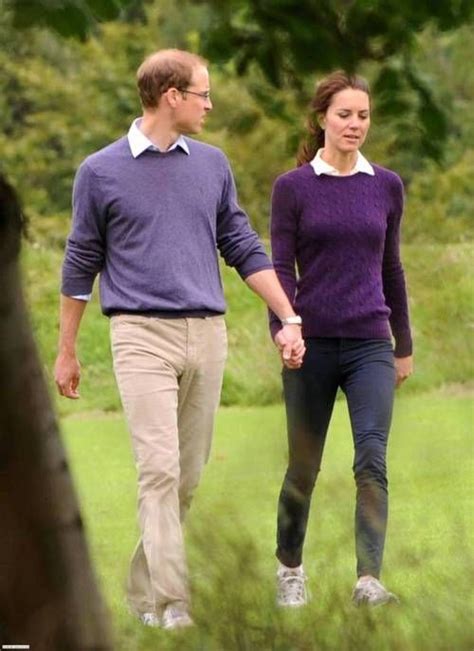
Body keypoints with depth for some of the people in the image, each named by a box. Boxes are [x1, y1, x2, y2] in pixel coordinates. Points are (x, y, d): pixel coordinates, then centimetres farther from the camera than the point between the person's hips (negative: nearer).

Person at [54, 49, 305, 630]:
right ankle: (172, 603, -19)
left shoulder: (212, 164, 11)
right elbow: (81, 264, 8)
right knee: (159, 468, -15)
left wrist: (289, 319, 7)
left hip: (207, 336, 4)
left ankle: (142, 588, 19)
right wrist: (67, 352, 11)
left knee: (188, 475, 6)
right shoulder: (100, 171, 1)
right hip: (143, 335, -4)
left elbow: (243, 248, 15)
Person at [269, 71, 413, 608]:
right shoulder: (293, 187, -1)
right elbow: (281, 267, -4)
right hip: (311, 344, -1)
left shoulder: (386, 187, 8)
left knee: (372, 458, -16)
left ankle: (369, 579, -22)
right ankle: (289, 568, 32)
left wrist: (404, 346, 19)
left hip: (370, 345, 1)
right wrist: (283, 327, -20)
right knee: (303, 466, 10)